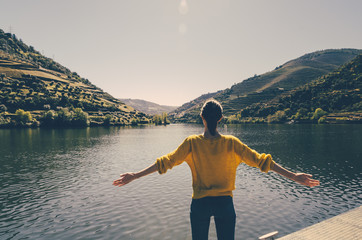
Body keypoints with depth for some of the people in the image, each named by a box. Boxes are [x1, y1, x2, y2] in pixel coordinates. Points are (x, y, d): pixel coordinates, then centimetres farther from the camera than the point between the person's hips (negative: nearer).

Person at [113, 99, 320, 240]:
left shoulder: (192, 142, -12)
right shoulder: (231, 143, -10)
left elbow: (166, 162, -13)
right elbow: (259, 160, -10)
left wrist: (135, 176, -8)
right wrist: (293, 176, -3)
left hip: (200, 204, 0)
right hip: (225, 203, 1)